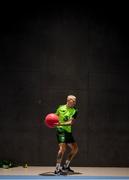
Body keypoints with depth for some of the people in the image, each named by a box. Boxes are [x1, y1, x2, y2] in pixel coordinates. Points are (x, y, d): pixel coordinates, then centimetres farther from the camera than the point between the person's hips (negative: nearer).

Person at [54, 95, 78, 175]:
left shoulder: (75, 111, 1)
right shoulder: (61, 108, -2)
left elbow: (71, 122, -13)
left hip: (68, 131, 5)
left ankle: (66, 166, 23)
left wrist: (61, 124, -28)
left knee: (75, 148, 8)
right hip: (61, 130, -5)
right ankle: (57, 169, -20)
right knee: (63, 147, -22)